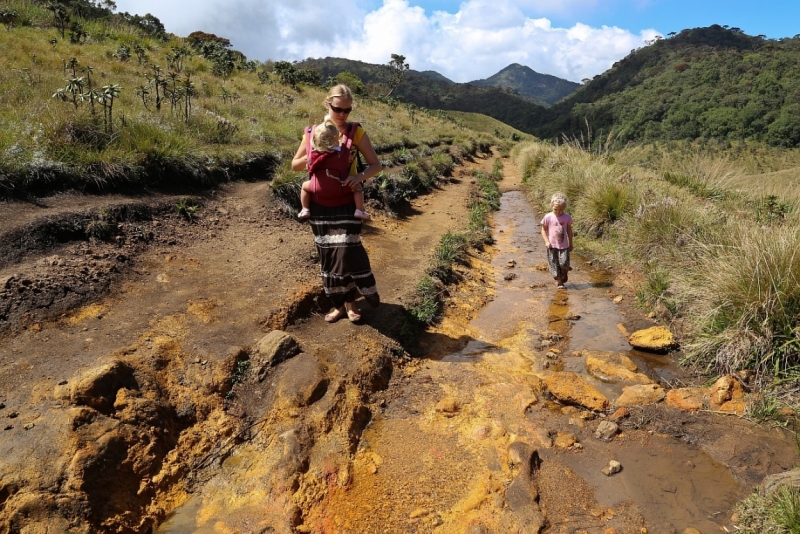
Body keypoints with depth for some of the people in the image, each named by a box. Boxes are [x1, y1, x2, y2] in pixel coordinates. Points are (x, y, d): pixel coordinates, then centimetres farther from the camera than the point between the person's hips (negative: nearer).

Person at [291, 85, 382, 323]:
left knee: (348, 252, -10)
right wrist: (312, 156, -12)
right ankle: (339, 304, 24)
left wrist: (361, 176, -25)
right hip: (319, 206, 3)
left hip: (346, 205, -3)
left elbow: (376, 164, -5)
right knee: (327, 256, 9)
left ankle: (351, 302, 12)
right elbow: (295, 165, 8)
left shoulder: (356, 132, -6)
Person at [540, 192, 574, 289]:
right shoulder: (548, 217, -7)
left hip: (564, 245, 1)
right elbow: (544, 230, 1)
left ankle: (564, 274, 25)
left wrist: (570, 244, 13)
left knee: (564, 264, -9)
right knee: (554, 264, 2)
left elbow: (569, 230, 9)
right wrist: (547, 241, -11)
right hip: (552, 246, 0)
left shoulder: (567, 217, -2)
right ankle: (559, 282, 17)